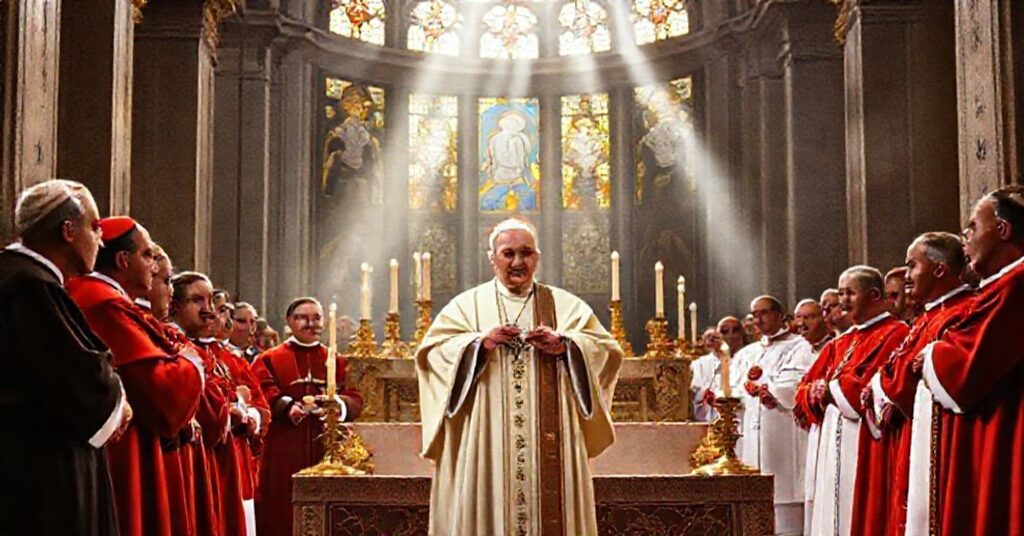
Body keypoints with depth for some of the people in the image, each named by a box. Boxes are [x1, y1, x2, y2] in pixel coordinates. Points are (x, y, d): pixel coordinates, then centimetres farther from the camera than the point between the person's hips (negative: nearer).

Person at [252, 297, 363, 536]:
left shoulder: (337, 362, 15)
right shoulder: (269, 360, 9)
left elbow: (354, 400, 4)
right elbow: (264, 395, -7)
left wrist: (337, 405, -18)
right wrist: (288, 407, -26)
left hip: (326, 452, 2)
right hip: (282, 455, -2)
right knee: (281, 515, -2)